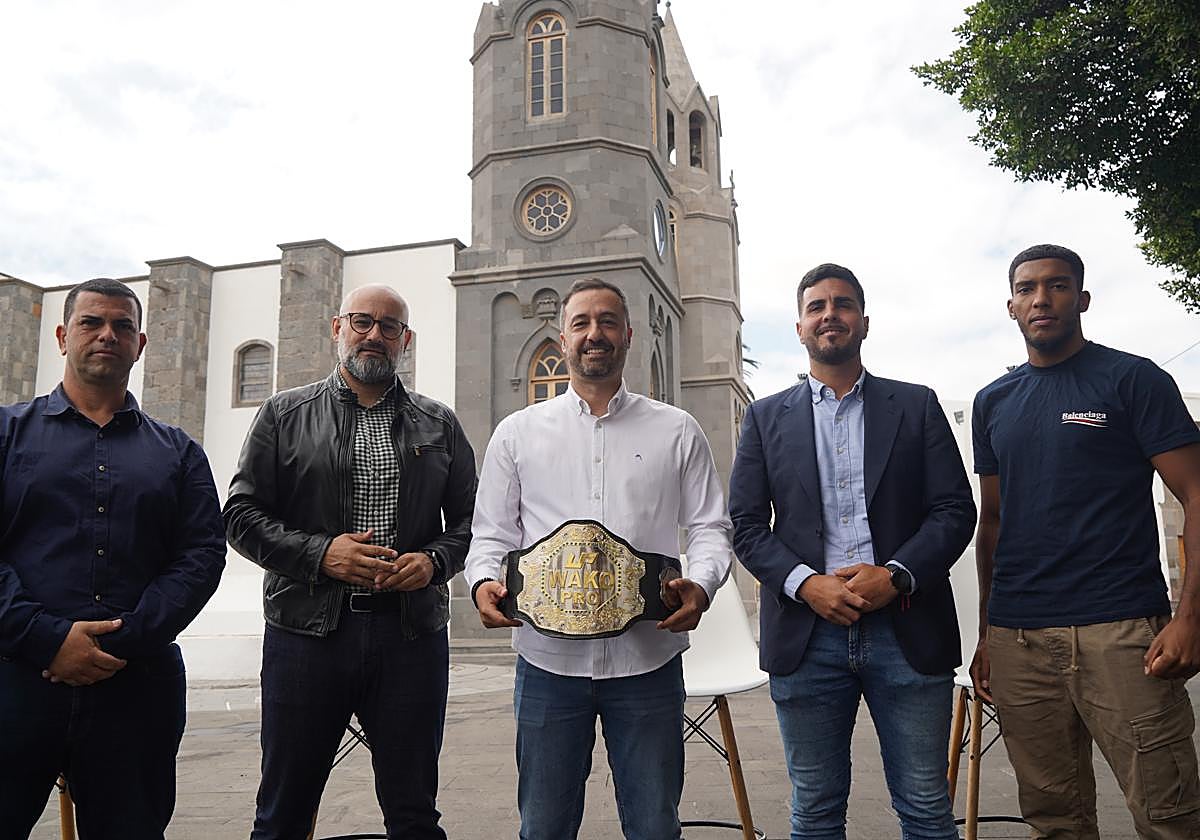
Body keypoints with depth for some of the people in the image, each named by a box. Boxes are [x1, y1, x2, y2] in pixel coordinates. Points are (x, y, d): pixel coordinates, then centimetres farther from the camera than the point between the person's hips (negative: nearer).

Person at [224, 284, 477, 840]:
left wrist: (435, 561, -9)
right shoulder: (284, 414, 7)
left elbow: (469, 518, 11)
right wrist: (320, 553, -12)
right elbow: (241, 513, 3)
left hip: (412, 632, 1)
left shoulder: (439, 424, 12)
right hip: (306, 632, -1)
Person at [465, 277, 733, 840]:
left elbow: (711, 528, 5)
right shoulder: (517, 433, 8)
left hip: (648, 659, 0)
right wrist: (483, 582, -13)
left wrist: (700, 585, -14)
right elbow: (490, 533, 8)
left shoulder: (677, 431, 7)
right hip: (548, 658, 1)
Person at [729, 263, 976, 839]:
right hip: (807, 635, 1)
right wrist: (805, 584, -12)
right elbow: (746, 525, 4)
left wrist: (896, 576, -13)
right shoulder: (766, 417, 10)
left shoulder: (917, 406, 9)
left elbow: (955, 510, 3)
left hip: (906, 631, 0)